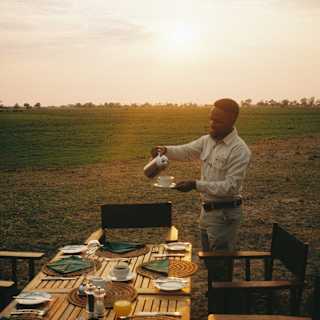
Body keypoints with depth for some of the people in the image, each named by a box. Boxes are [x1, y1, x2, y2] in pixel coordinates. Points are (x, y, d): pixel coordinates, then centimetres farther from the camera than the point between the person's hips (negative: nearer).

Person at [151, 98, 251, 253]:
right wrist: (165, 150, -12)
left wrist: (196, 185, -27)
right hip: (207, 210, 8)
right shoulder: (207, 140, 5)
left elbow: (231, 186, -23)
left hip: (225, 214, -7)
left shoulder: (239, 150, -18)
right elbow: (186, 151, 10)